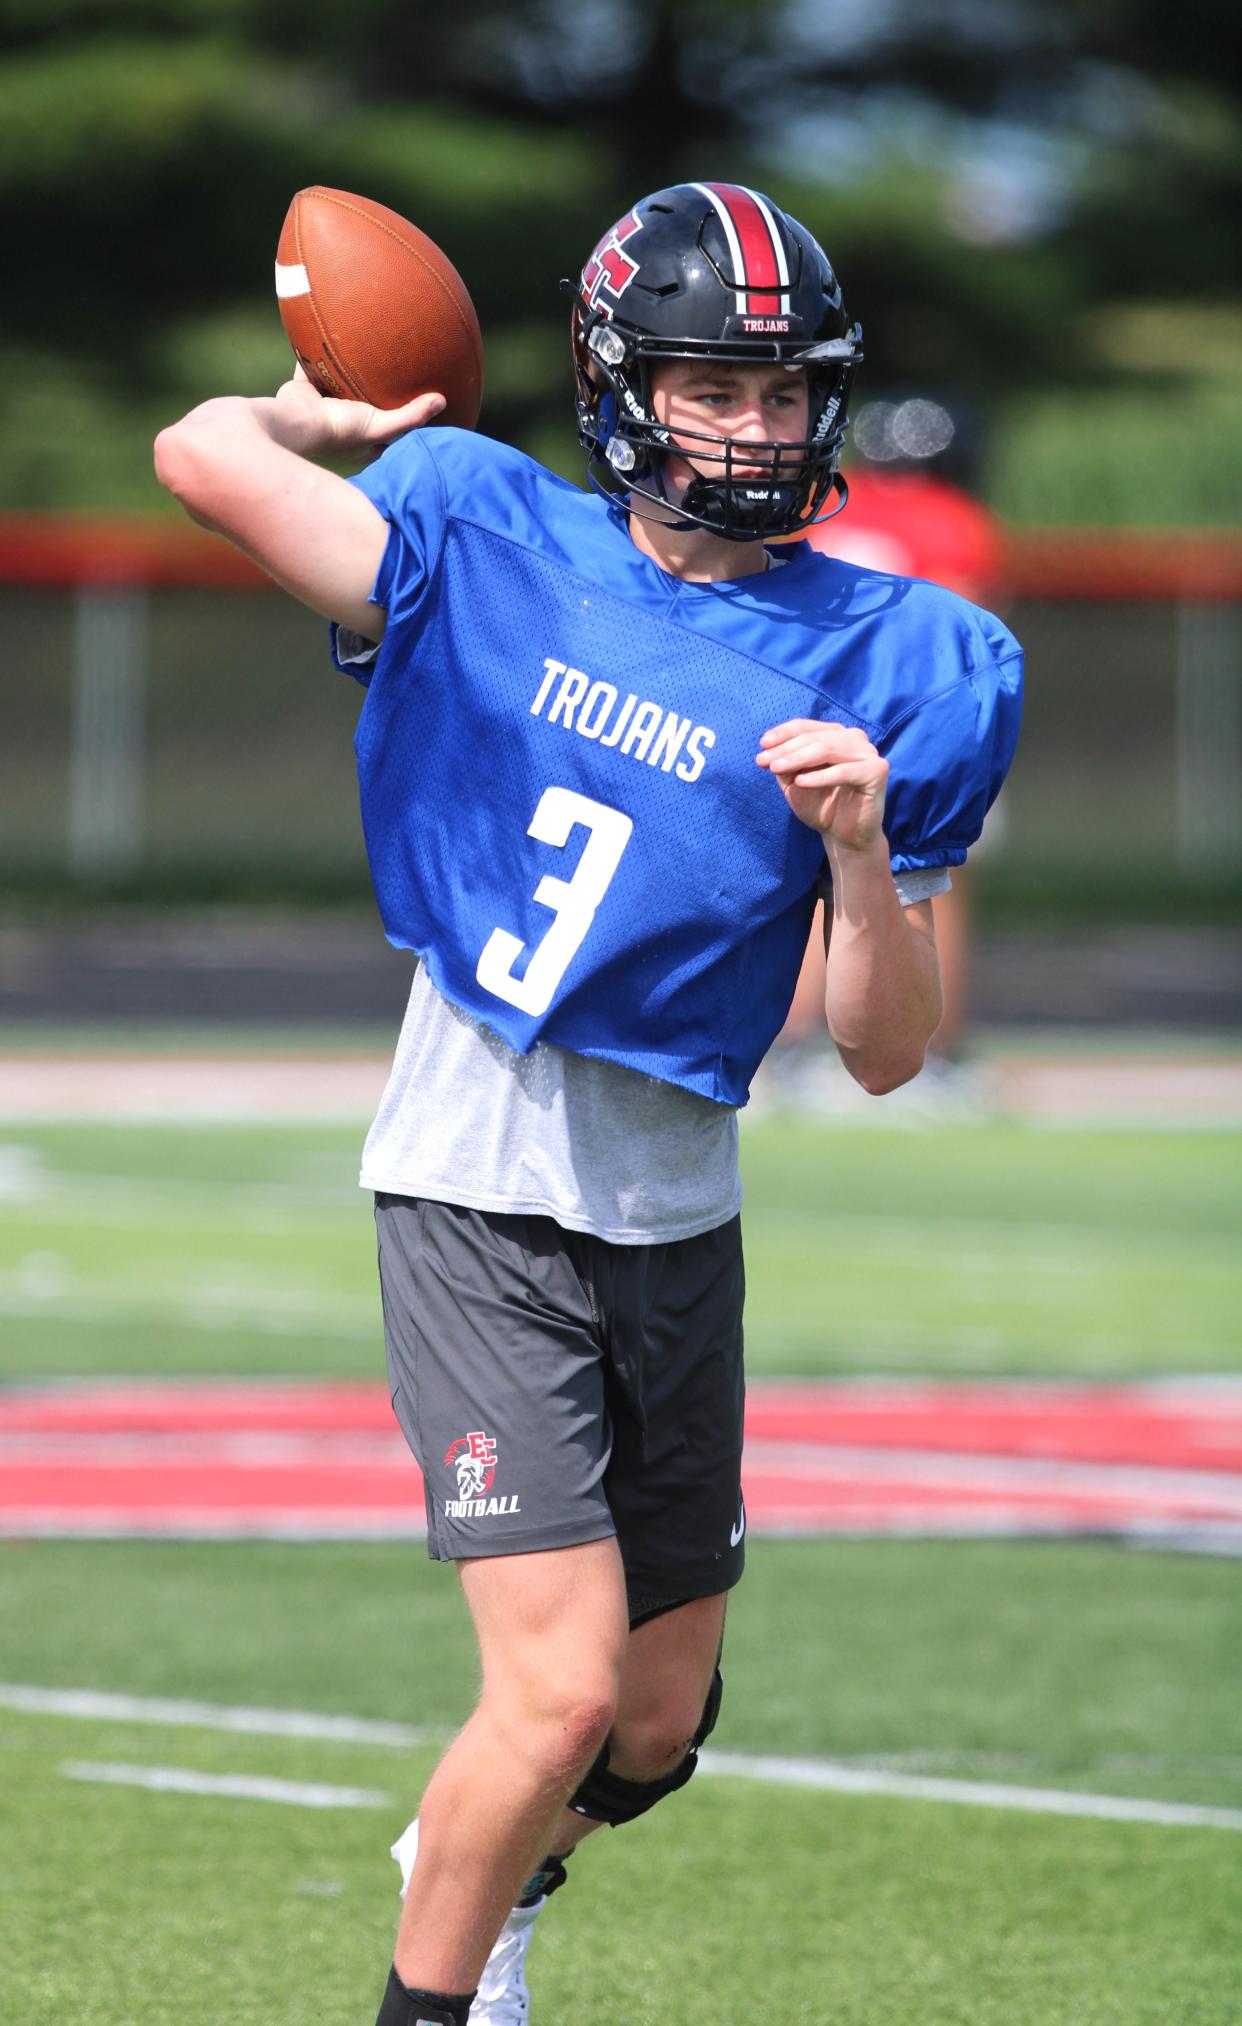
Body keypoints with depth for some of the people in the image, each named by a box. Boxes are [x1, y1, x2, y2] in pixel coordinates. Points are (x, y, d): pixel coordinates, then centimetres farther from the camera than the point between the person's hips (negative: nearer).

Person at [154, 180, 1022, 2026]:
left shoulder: (895, 665, -2)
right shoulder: (492, 545, -5)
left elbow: (887, 1057, -2)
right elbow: (206, 454, -18)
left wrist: (863, 851, -20)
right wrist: (327, 417, 3)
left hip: (678, 1217, 4)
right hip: (479, 1197, -4)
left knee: (662, 1724, 15)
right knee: (564, 1685, -16)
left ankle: (488, 1873, 48)